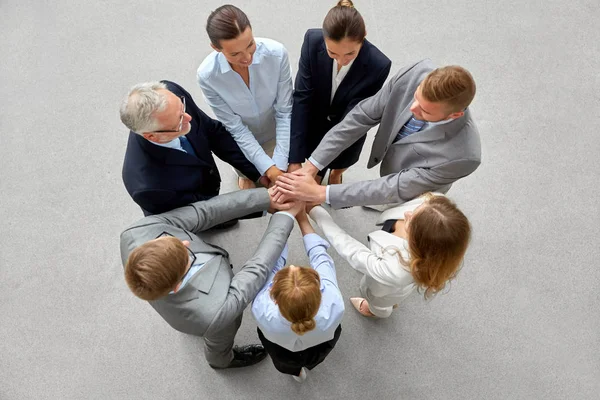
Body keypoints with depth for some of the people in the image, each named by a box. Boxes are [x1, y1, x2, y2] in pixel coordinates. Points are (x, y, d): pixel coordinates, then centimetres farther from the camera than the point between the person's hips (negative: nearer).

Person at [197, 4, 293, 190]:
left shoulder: (276, 53, -31)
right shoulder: (207, 75, -31)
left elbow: (285, 111, -22)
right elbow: (235, 127, -21)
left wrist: (279, 164, -26)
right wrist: (267, 167, -26)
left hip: (275, 133, 1)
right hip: (241, 140, 0)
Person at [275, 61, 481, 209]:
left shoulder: (463, 155, -43)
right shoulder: (416, 73, -33)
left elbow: (395, 189, -37)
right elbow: (362, 116, -25)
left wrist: (321, 193, -38)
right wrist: (310, 166, -30)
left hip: (409, 195, -3)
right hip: (386, 163, 4)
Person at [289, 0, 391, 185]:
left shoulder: (378, 66, -35)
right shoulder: (313, 41, -31)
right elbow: (301, 97, -28)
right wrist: (295, 158, -33)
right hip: (314, 123, 0)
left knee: (340, 162, 31)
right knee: (314, 174, 21)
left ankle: (335, 176, 68)